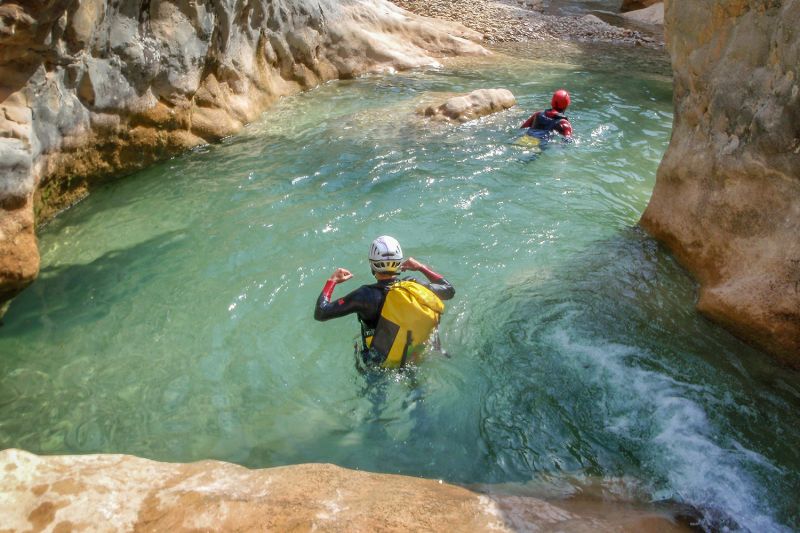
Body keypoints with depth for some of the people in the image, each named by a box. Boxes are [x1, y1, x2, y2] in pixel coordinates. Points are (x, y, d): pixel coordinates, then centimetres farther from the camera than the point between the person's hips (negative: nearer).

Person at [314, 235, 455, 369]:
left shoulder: (367, 295, -28)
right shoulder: (417, 288, -17)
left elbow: (320, 313, -24)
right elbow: (450, 290, 3)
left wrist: (332, 281, -9)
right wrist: (421, 267, 10)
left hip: (378, 368, -4)